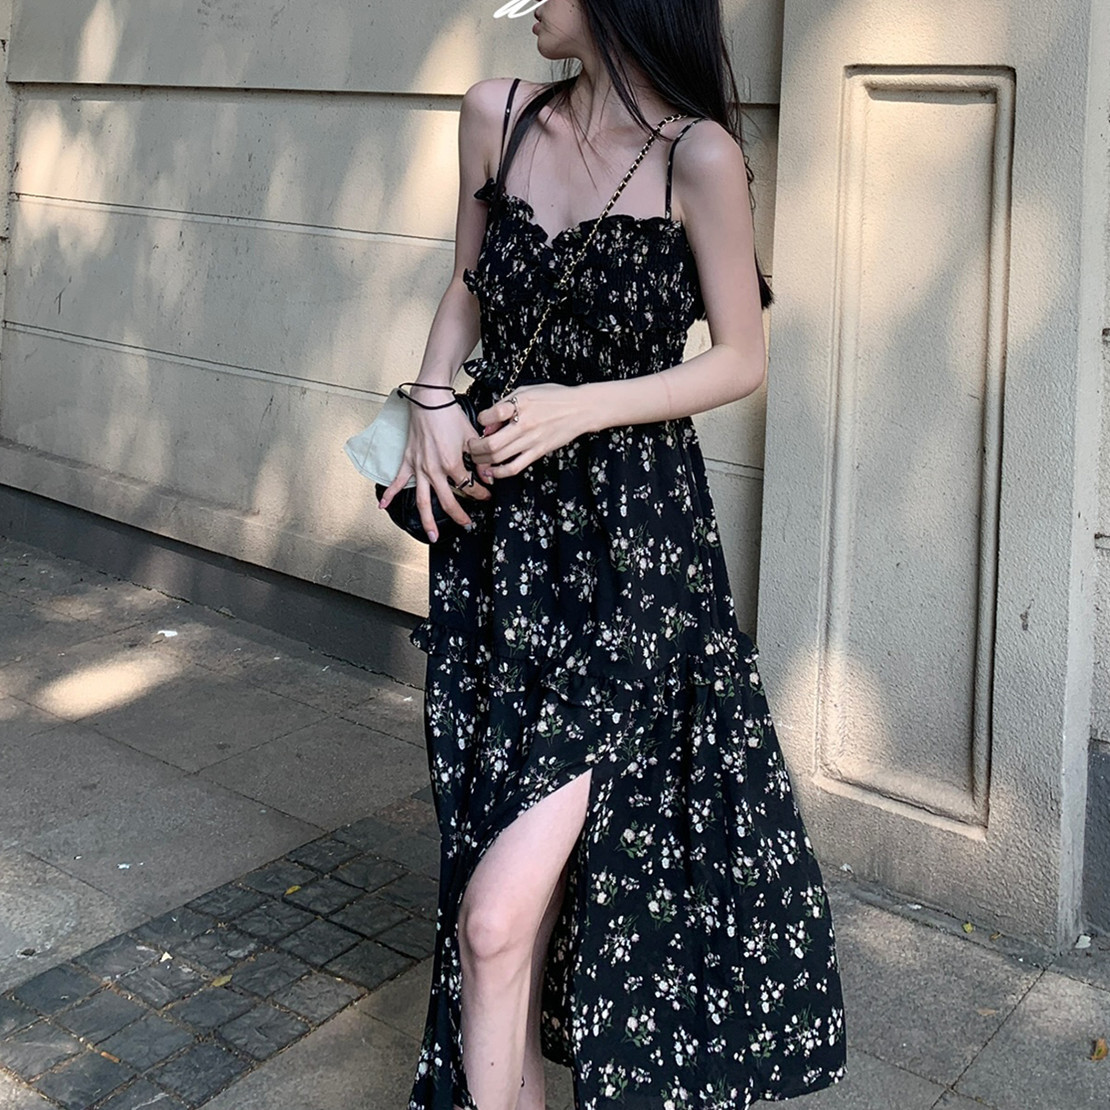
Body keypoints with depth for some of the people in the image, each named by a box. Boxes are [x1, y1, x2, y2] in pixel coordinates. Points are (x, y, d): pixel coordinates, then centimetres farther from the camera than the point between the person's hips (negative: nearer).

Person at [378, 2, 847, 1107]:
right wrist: (433, 401, -1)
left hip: (633, 539, -5)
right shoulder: (496, 115, 4)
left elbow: (741, 359, -5)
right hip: (499, 525, 5)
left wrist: (577, 409, -15)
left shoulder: (697, 156, -11)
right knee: (538, 868, 16)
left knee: (497, 913, -10)